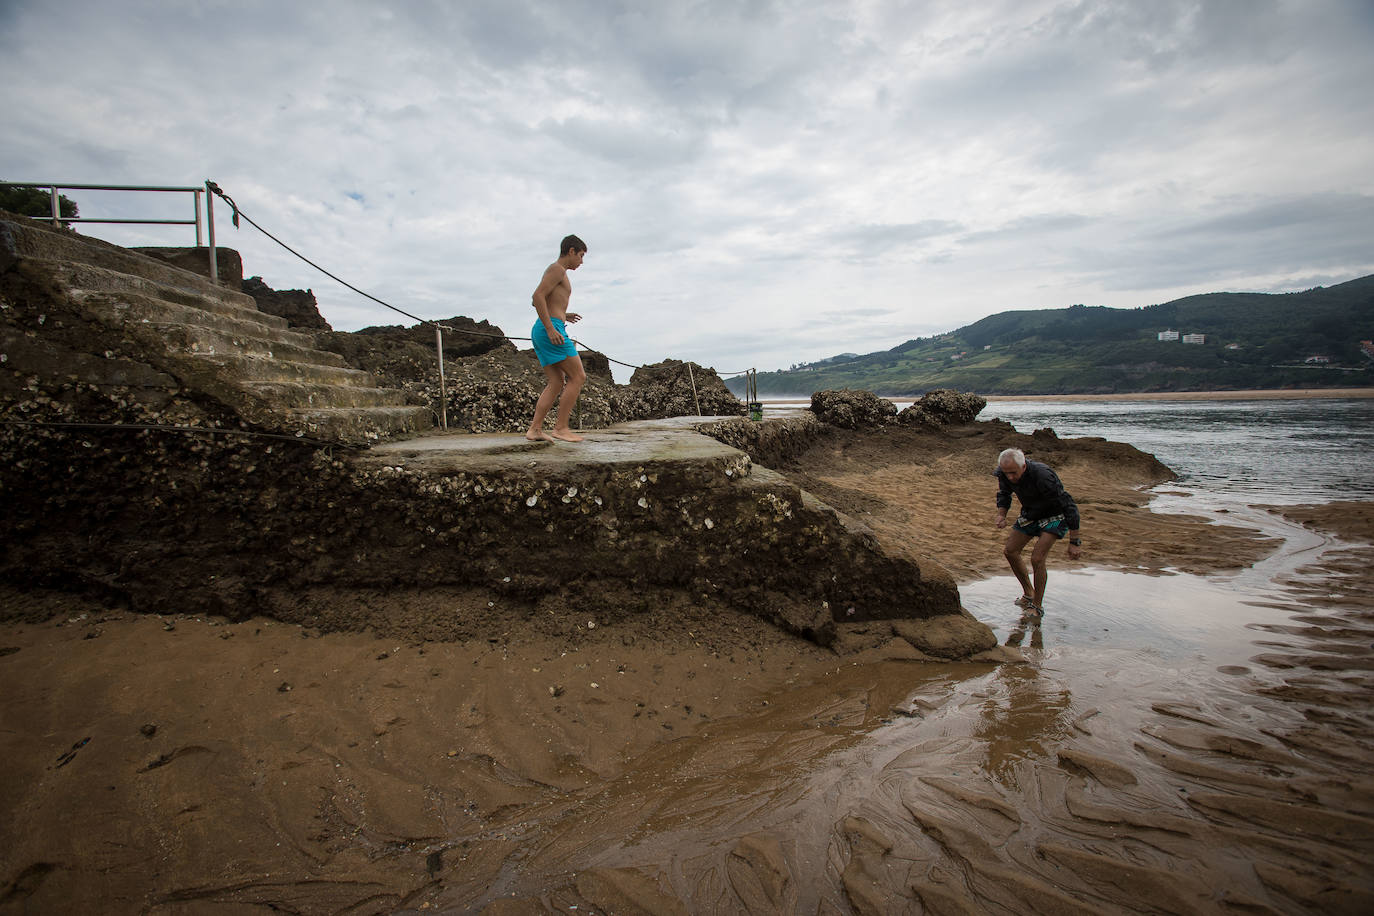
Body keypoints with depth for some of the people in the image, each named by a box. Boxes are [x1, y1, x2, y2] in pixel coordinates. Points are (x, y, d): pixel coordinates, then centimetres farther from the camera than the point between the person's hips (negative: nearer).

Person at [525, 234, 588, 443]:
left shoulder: (556, 272, 25)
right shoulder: (557, 269, -5)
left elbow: (538, 302, 31)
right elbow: (537, 296, -18)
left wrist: (562, 315, 26)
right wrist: (551, 328, -23)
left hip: (541, 332, 10)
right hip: (551, 328, -10)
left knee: (556, 383, 6)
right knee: (578, 377, -7)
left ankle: (535, 429, 0)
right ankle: (560, 427, -7)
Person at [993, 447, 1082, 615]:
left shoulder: (1043, 477, -37)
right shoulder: (1004, 474, -18)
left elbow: (1069, 506, -31)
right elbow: (1004, 494, 6)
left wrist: (1075, 542, -29)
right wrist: (1001, 514, -14)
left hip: (1054, 516, -7)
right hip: (1030, 514, 7)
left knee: (1037, 558, -19)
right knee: (1010, 550, 4)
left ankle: (1037, 606, -2)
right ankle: (1029, 593, 23)